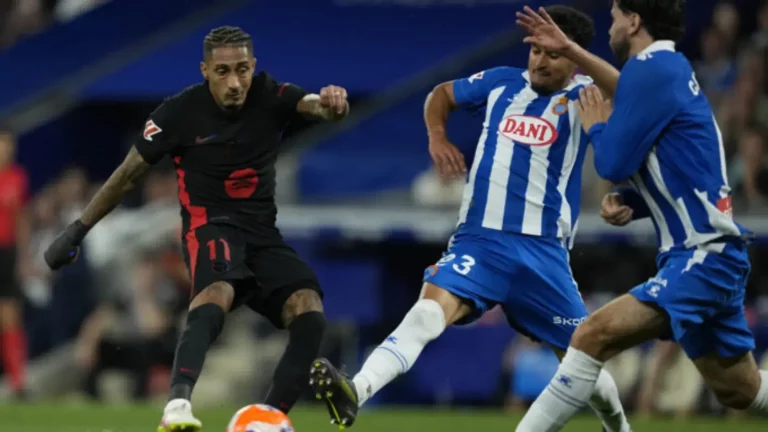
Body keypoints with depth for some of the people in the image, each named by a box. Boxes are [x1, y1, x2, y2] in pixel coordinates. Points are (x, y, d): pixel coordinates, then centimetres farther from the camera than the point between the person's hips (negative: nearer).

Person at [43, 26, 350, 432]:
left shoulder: (269, 97, -2)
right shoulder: (180, 112, -9)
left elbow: (312, 104, -23)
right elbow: (127, 174, 1)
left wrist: (331, 102, -49)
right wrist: (77, 230, 5)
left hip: (262, 231, 4)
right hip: (210, 225, -4)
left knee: (309, 313, -21)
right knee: (218, 291, -38)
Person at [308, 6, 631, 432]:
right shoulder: (503, 82, 10)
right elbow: (442, 94, 27)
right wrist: (437, 136, 5)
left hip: (542, 250, -1)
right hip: (477, 241, 1)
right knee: (430, 309, -25)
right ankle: (353, 393, -44)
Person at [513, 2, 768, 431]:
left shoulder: (650, 70, -13)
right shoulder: (671, 68, 16)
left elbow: (614, 164, -15)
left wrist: (596, 126, 5)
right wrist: (628, 203, 5)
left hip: (702, 257, -11)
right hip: (711, 254, 11)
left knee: (594, 335, -21)